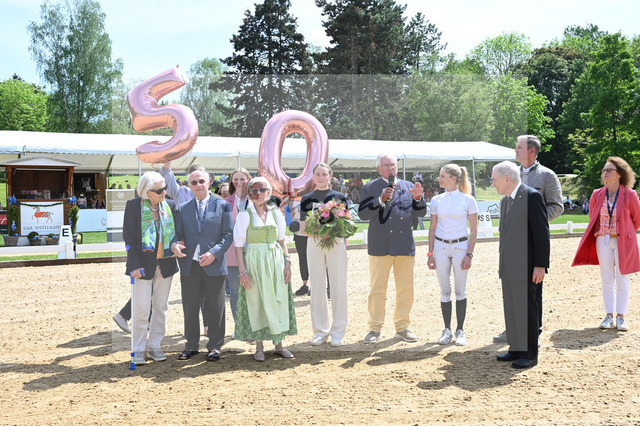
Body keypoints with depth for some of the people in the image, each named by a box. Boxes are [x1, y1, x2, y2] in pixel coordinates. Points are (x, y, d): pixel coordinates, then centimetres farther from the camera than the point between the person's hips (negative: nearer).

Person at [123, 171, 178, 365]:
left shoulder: (170, 205, 4)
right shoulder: (133, 206, -6)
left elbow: (175, 232, 14)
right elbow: (128, 237, -7)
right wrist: (135, 265, -14)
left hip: (165, 263, 4)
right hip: (144, 264, -4)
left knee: (161, 307, 9)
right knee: (141, 308, -3)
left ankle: (154, 346, 22)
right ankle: (138, 349, 10)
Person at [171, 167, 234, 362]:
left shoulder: (222, 206, 4)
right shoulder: (183, 209, 12)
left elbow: (228, 234, 0)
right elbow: (178, 234, 11)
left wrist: (214, 253, -14)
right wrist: (175, 245, -13)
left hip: (214, 265, -2)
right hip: (190, 266, 3)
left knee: (215, 309, 4)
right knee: (190, 308, 8)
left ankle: (215, 346, 15)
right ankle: (191, 345, 21)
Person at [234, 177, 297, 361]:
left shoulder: (276, 213, 6)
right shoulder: (244, 215, -4)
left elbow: (282, 240, 11)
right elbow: (238, 245, -5)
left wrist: (287, 262, 2)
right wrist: (242, 271, -12)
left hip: (275, 262, 3)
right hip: (254, 262, -3)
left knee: (278, 302, 5)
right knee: (256, 303, 2)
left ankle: (279, 344, 17)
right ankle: (259, 347, 14)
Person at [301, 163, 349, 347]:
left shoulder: (339, 197, 8)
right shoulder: (307, 199, 10)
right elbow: (303, 227, 7)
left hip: (336, 243, -1)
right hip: (314, 243, 1)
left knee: (338, 286, -1)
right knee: (317, 287, 3)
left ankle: (338, 331, 7)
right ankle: (320, 330, 13)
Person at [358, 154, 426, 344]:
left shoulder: (408, 187, 14)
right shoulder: (370, 187, 4)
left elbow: (420, 213, 14)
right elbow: (362, 214, -6)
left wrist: (418, 198, -5)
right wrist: (380, 200, -17)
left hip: (405, 245, 3)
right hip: (380, 246, -3)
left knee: (405, 289, 7)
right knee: (377, 289, 0)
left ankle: (402, 327, 19)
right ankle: (375, 328, 11)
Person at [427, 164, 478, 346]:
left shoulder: (468, 200, -3)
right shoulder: (436, 200, 6)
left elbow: (474, 230, -2)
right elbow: (432, 228, 9)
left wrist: (469, 254, -9)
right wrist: (430, 253, 4)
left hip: (460, 247, -2)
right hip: (441, 247, 3)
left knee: (460, 290, 2)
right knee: (445, 290, 5)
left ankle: (460, 331, 13)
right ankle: (447, 330, 15)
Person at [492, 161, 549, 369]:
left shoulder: (531, 196, -11)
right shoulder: (505, 201, 16)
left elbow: (542, 232, -14)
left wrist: (540, 265, -17)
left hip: (524, 266, -8)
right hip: (508, 266, 8)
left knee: (526, 308, -2)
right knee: (510, 308, 12)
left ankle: (530, 354, 8)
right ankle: (516, 349, 22)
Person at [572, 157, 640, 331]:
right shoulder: (597, 195, 1)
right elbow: (592, 217, 17)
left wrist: (625, 234, 9)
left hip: (623, 242, -3)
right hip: (603, 241, 3)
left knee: (622, 280, 3)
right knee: (607, 280, 6)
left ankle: (621, 317, 11)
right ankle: (609, 316, 13)